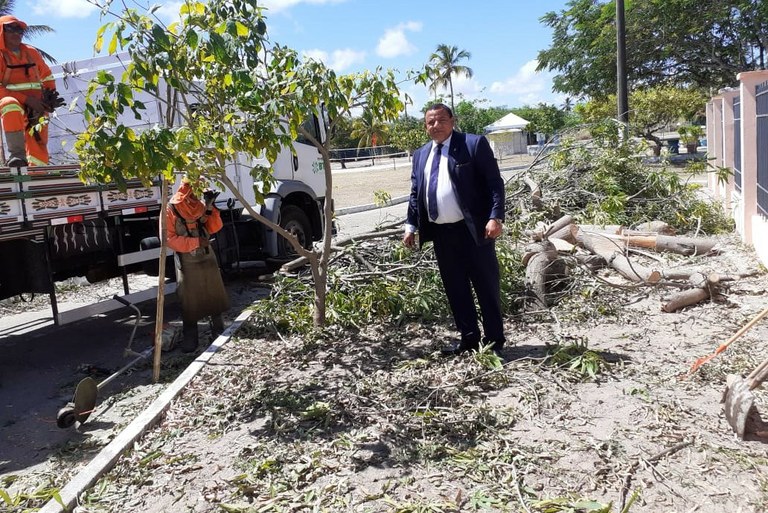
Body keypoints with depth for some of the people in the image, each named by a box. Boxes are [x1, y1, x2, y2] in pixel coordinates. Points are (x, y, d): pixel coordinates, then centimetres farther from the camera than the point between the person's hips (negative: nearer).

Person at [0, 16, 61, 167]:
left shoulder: (31, 52, 14)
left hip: (37, 108, 4)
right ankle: (17, 154, -36)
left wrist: (51, 96, 1)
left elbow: (48, 78, 22)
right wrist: (27, 100, -19)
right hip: (14, 105, -4)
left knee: (39, 150, -4)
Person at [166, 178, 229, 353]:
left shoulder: (200, 205, 1)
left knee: (214, 292, 14)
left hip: (207, 257, 4)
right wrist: (196, 242, -20)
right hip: (186, 261, -4)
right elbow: (170, 239, -15)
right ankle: (189, 337, 8)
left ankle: (218, 327, 32)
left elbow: (215, 228, -1)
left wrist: (210, 208, -15)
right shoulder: (170, 210, -12)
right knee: (189, 299, -1)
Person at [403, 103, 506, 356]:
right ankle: (468, 337, 24)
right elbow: (415, 193, 17)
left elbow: (494, 183, -8)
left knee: (486, 286, 3)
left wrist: (495, 218, -19)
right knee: (455, 288, 12)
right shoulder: (420, 154, 14)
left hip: (473, 229, -5)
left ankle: (494, 340, 14)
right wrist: (411, 225, 7)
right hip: (441, 233, 6)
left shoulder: (474, 144, -3)